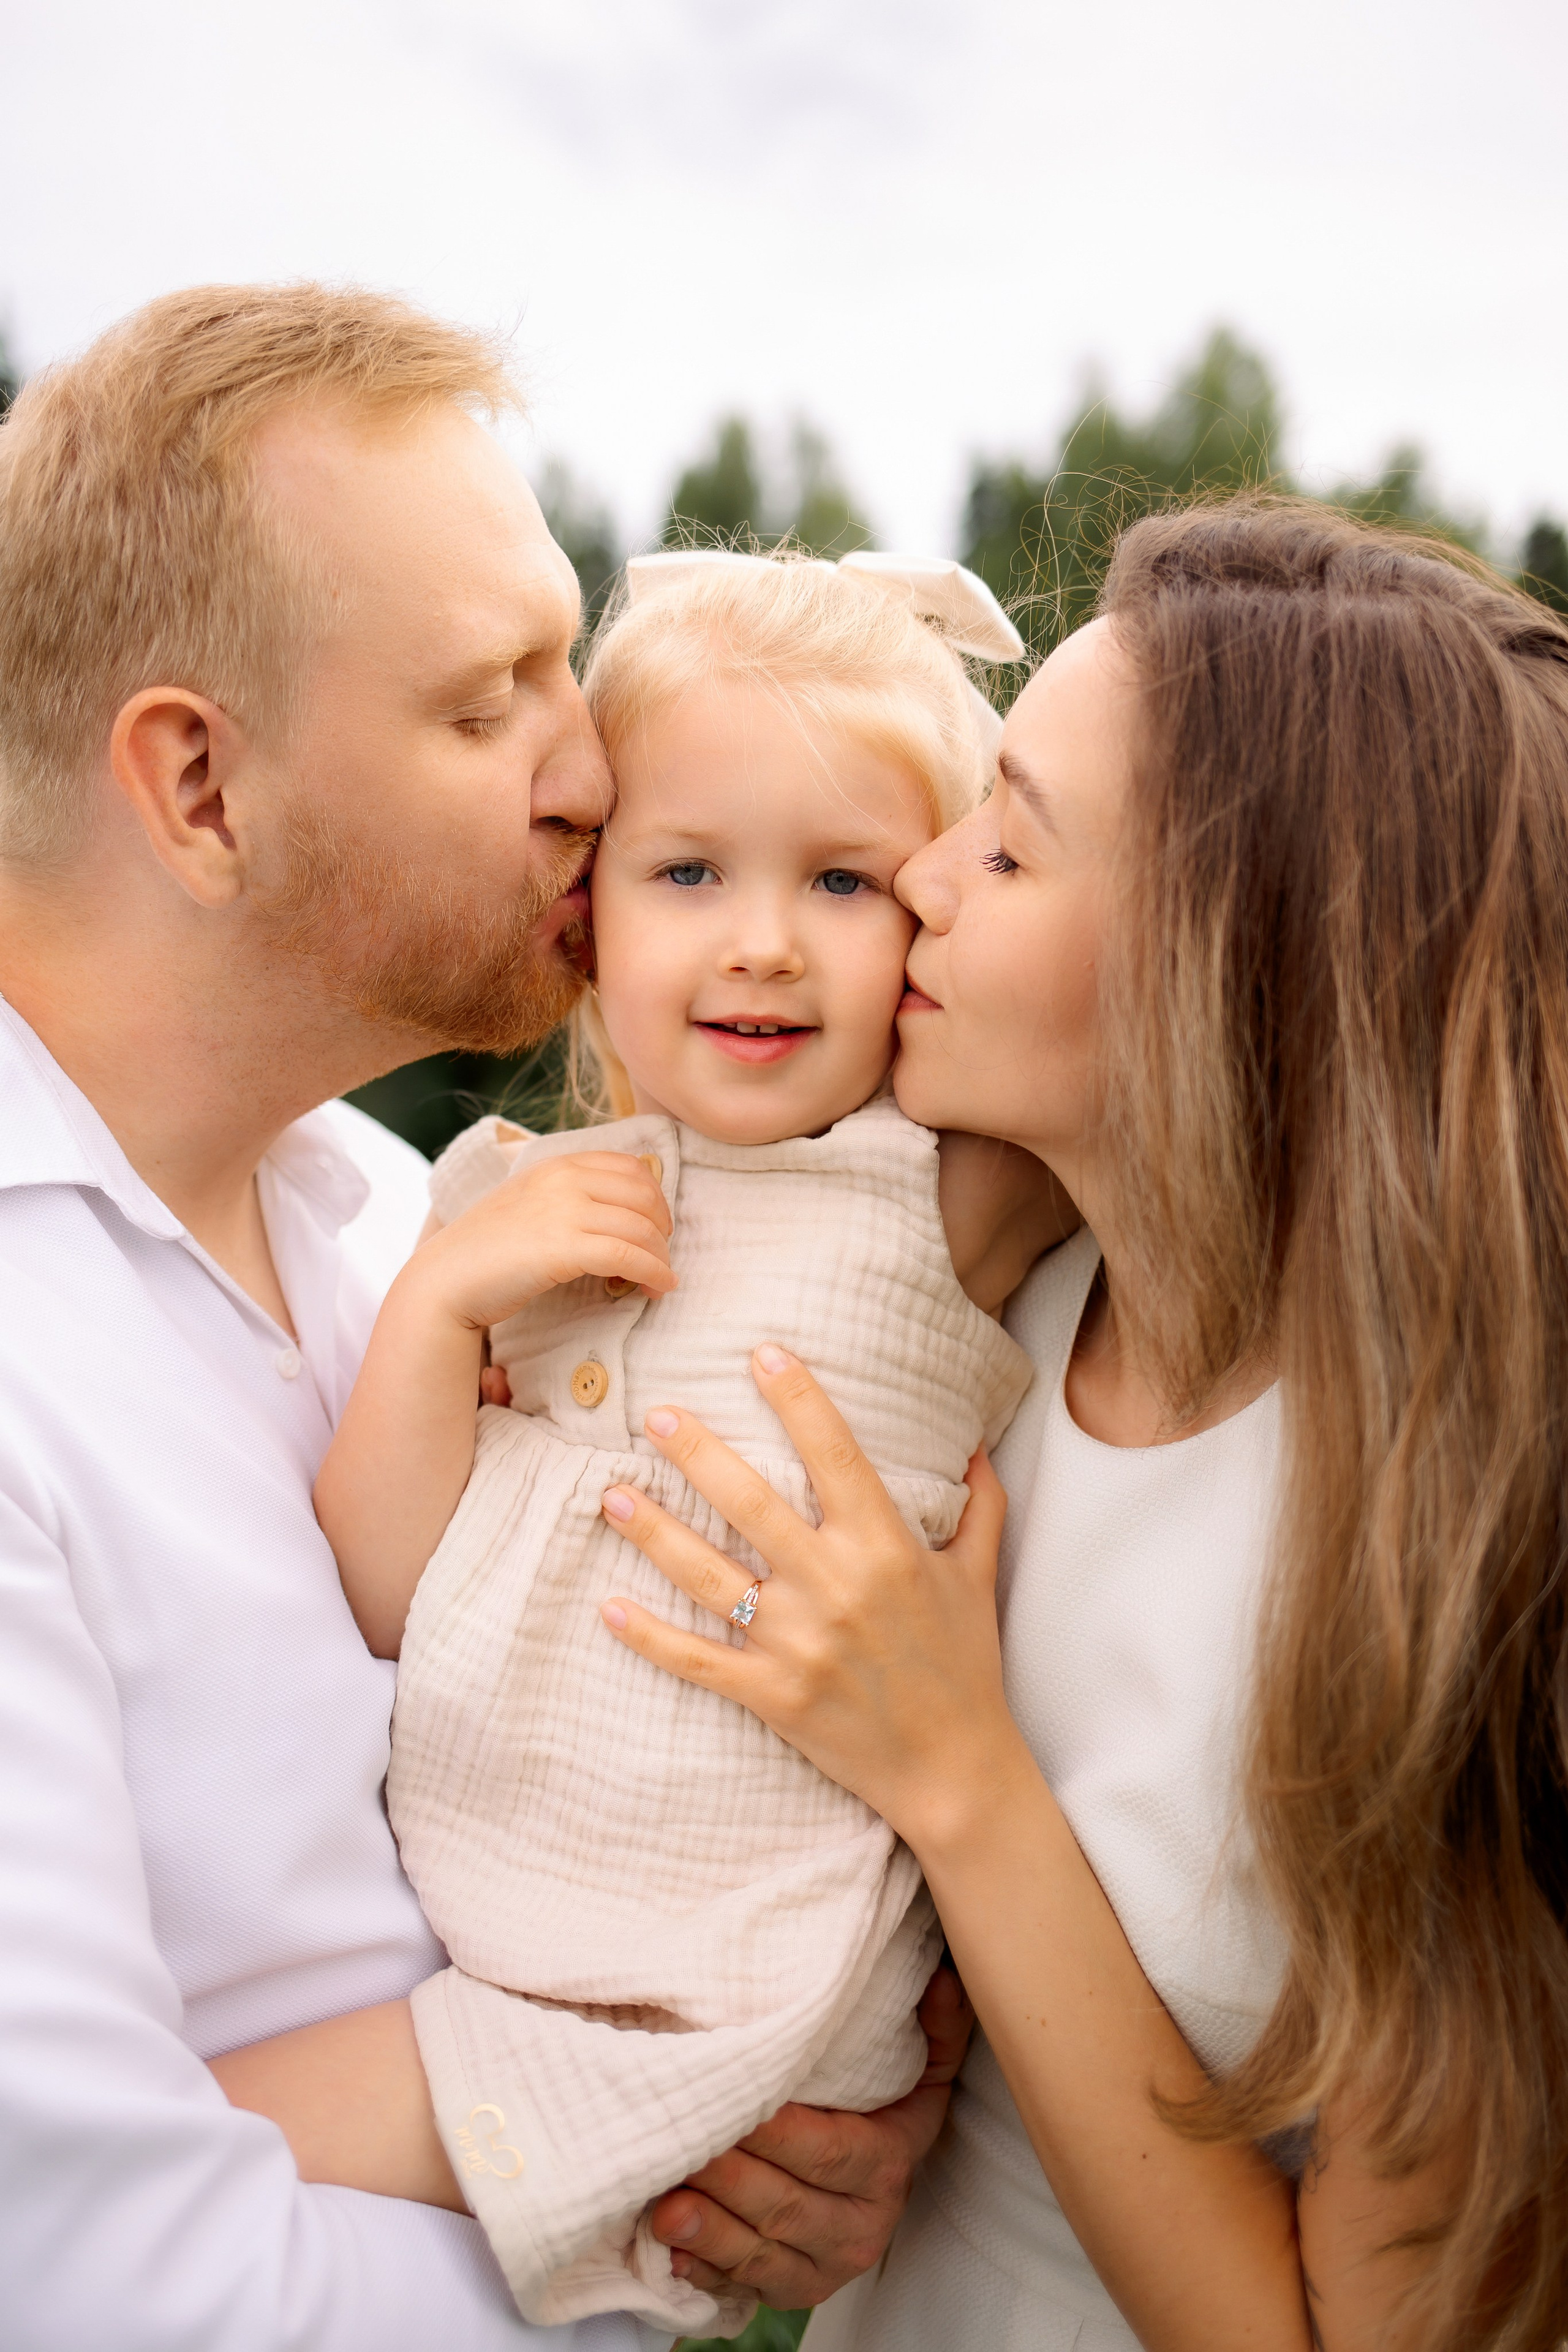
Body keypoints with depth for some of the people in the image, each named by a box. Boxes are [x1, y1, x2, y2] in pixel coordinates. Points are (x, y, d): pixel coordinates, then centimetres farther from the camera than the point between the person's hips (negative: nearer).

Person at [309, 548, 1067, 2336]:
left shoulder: (952, 1201, -6)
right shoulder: (519, 1202, 4)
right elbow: (379, 1600, 2)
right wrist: (440, 1300, -11)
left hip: (748, 2003, -4)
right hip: (452, 1912, 5)